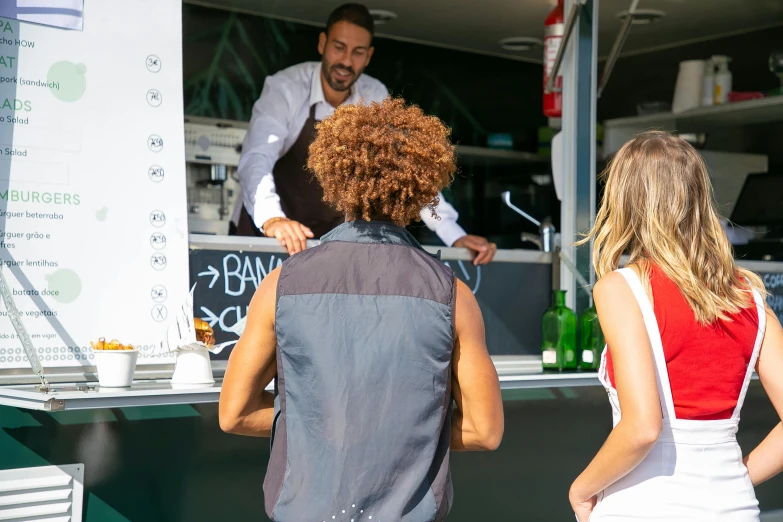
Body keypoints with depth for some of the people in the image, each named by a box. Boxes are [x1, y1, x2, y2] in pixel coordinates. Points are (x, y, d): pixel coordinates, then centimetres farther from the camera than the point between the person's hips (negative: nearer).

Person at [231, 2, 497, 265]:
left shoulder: (375, 97, -5)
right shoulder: (284, 88, -17)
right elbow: (256, 160, -30)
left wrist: (455, 235, -17)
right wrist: (272, 219, -50)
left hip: (327, 238, 3)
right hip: (262, 233, -3)